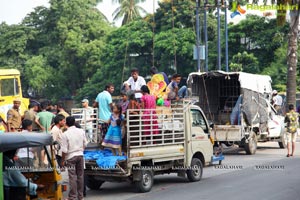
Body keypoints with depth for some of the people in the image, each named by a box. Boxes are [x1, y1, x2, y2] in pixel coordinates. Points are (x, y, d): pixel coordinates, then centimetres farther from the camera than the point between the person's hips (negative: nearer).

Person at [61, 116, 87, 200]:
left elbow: (64, 150, -12)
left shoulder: (65, 134, -13)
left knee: (72, 177, 0)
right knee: (80, 176, 12)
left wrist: (63, 161, -2)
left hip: (71, 157, -4)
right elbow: (85, 144, 9)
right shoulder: (81, 131, 0)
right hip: (80, 155, 4)